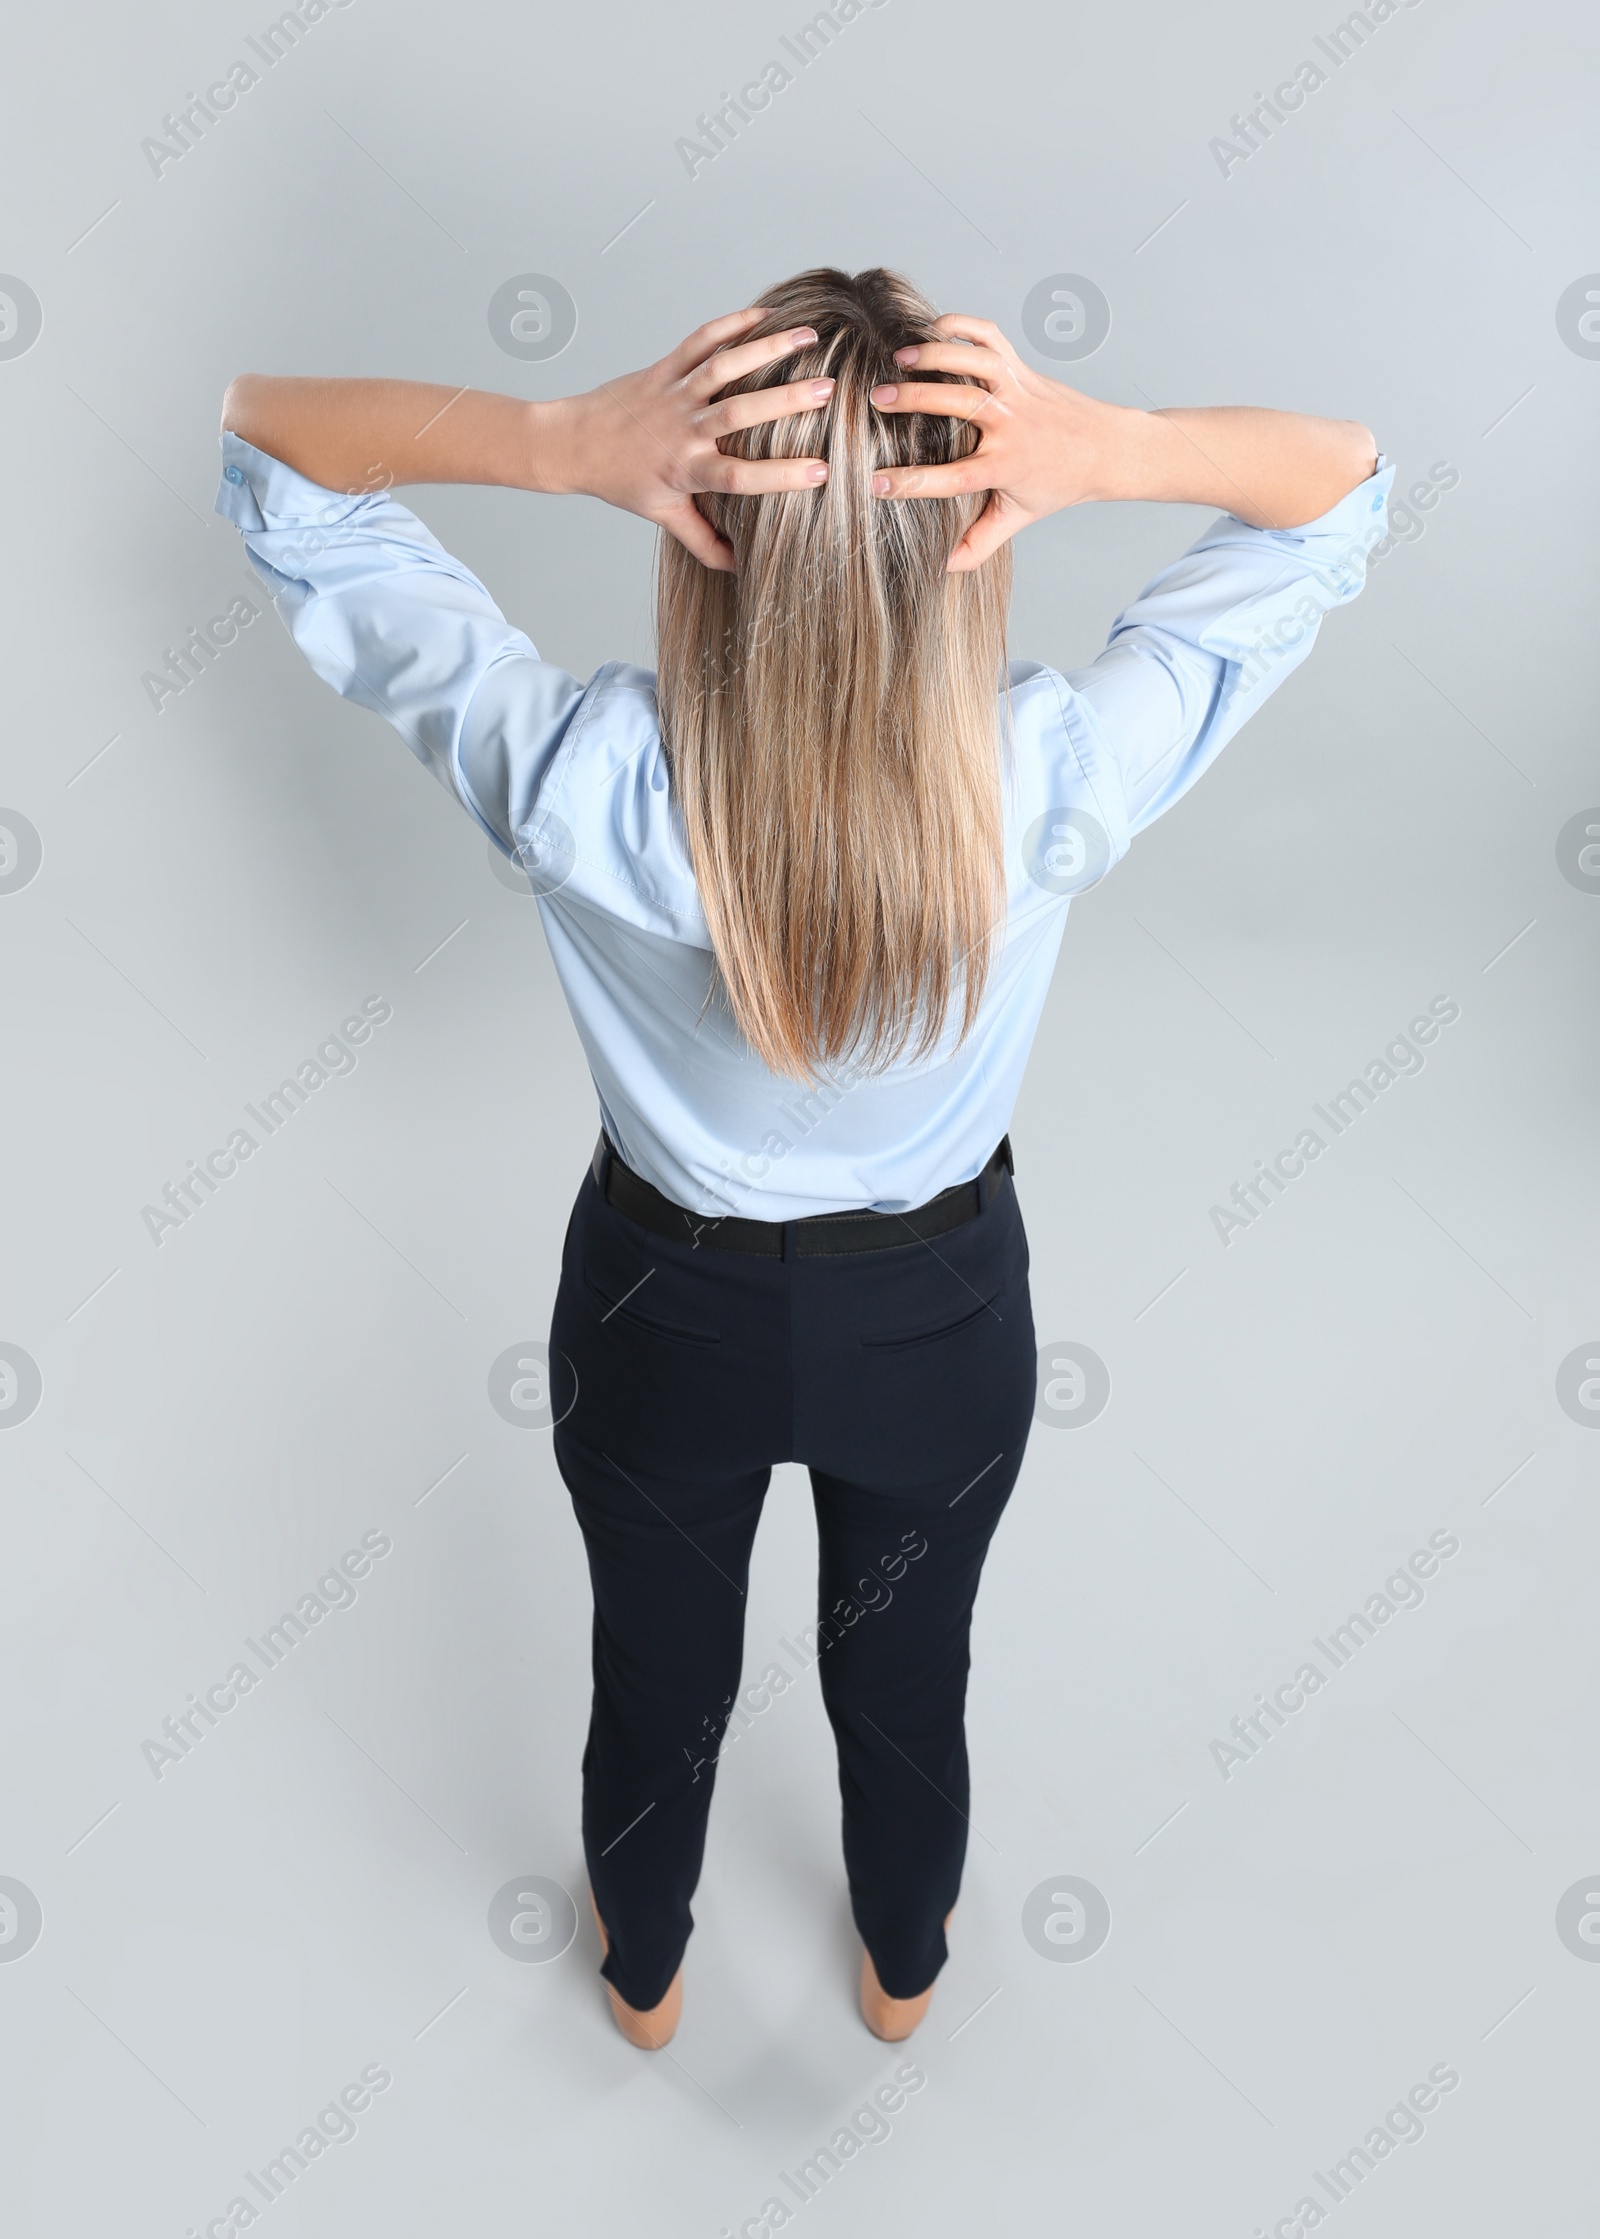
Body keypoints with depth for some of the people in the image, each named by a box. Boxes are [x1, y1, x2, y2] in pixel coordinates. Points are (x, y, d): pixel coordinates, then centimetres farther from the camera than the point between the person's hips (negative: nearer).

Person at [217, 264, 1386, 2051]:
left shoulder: (577, 785, -32)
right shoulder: (1058, 784, -31)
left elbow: (265, 441, -21)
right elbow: (1344, 485, -16)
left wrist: (559, 443, -39)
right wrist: (1117, 450, -36)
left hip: (662, 1318, 0)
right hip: (939, 1323, 1)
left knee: (659, 1686, 29)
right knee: (907, 1684, 30)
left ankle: (645, 1975, 60)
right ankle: (905, 1968, 61)